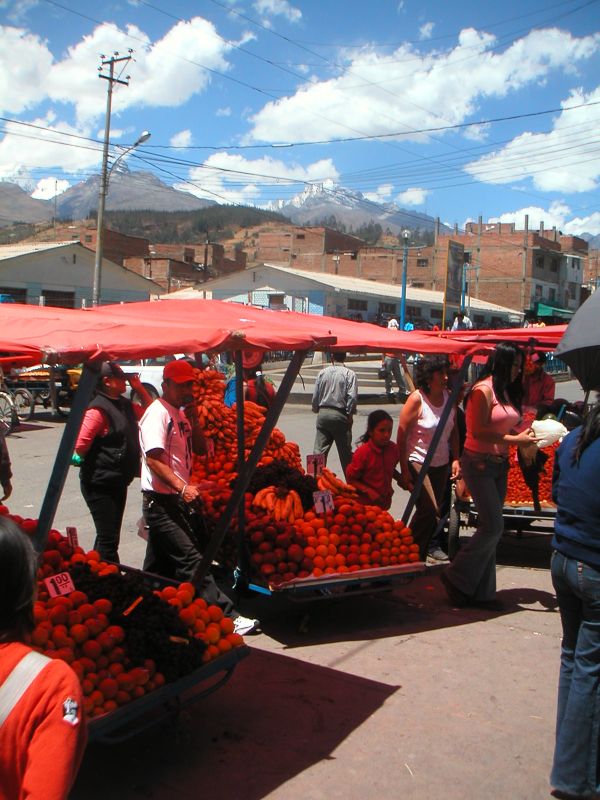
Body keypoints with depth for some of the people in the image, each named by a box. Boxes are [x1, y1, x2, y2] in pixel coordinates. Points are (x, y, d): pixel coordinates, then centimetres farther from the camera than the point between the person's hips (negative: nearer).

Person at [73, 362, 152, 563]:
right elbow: (80, 446, -24)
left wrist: (139, 388, 9)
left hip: (119, 482, 9)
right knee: (108, 538, -6)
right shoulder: (98, 409, -19)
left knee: (111, 535, 18)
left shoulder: (124, 404, 9)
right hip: (100, 484, -9)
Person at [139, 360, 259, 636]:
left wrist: (194, 420, -1)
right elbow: (153, 458, -23)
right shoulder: (157, 413, -13)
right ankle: (226, 615, -14)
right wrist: (183, 487, -32)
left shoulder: (182, 414, 14)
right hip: (161, 501, -10)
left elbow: (201, 450, 14)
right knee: (191, 560, -11)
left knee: (160, 565, 18)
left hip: (180, 499, 10)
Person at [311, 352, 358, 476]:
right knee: (345, 452, 7)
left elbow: (315, 396, 5)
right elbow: (352, 396, -13)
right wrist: (349, 414, -2)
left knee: (319, 449, 5)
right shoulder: (349, 374, -6)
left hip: (323, 414, 3)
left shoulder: (322, 373, 4)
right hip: (340, 415, -3)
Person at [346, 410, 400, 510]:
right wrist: (368, 491, -22)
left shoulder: (393, 449, -2)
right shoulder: (362, 452, -18)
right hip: (365, 503, -5)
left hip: (384, 502, 5)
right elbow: (351, 479, -13)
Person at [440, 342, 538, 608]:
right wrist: (515, 439, -19)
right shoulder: (483, 390, -14)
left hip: (499, 464, 9)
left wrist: (524, 433, -4)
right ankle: (456, 578, 6)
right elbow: (478, 431, -19)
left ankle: (482, 592, 18)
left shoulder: (507, 391, 13)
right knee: (493, 526, -10)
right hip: (479, 463, -9)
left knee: (489, 528, 10)